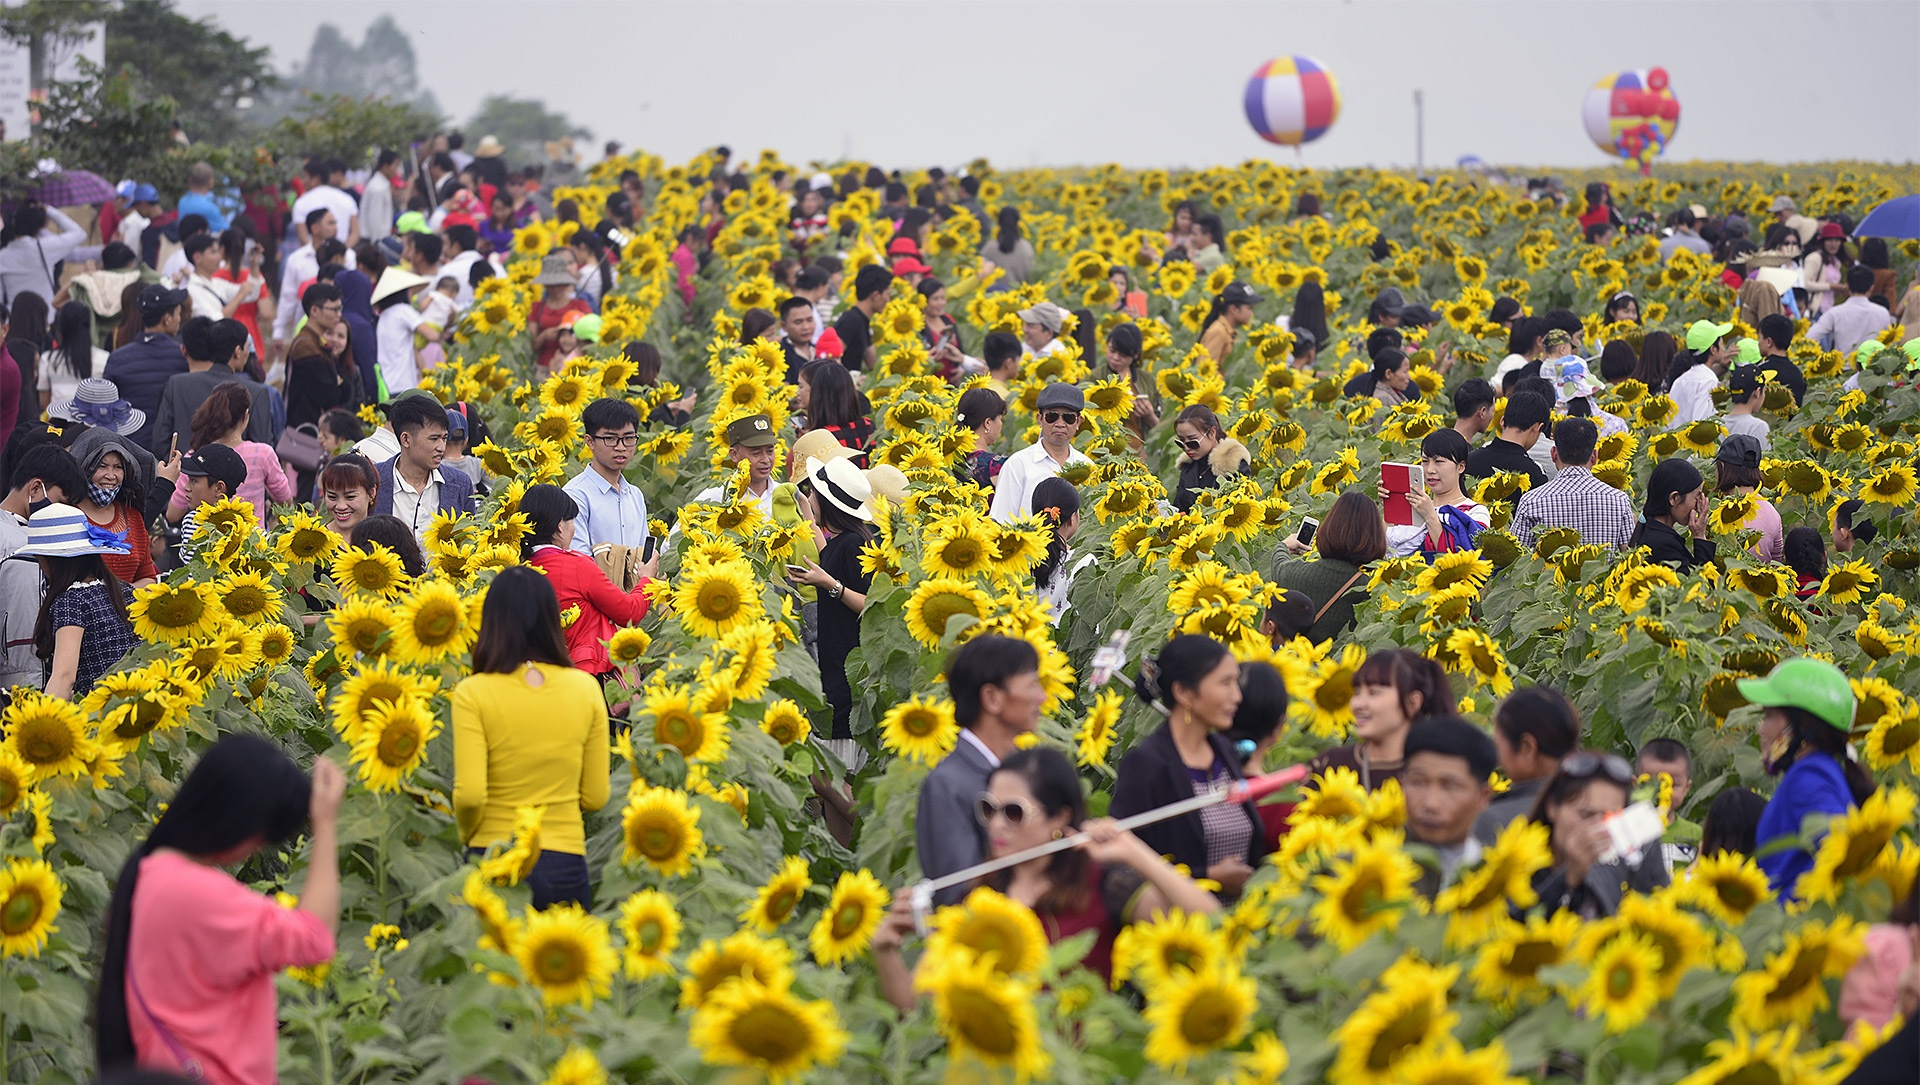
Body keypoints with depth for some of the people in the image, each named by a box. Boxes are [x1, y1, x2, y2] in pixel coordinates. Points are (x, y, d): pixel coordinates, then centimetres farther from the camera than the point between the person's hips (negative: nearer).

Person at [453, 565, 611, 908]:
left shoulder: (473, 694, -9)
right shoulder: (585, 689, -1)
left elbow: (469, 795, -15)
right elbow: (596, 797, 3)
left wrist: (466, 834, 5)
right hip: (566, 861, 2)